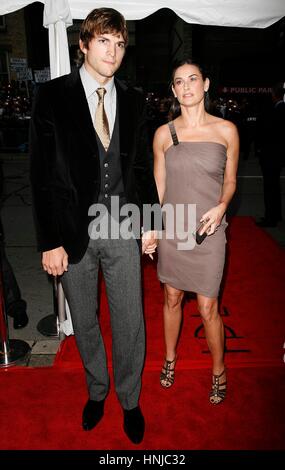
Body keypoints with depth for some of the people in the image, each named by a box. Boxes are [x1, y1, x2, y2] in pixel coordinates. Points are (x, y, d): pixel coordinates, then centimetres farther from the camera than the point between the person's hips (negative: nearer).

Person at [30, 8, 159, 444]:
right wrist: (50, 241, -11)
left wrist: (151, 220, 6)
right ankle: (97, 389, 43)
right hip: (73, 231, -1)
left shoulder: (133, 100, 6)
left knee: (130, 322, 9)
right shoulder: (53, 95, -4)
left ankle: (129, 399, 34)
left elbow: (142, 165, 11)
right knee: (84, 322, 17)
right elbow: (42, 173, -7)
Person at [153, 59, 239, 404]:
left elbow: (230, 181, 6)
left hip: (208, 232, -1)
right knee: (172, 298, 16)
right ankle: (170, 359, 40)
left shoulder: (226, 130, -2)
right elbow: (157, 187, 5)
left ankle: (218, 371, 31)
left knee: (207, 308, 5)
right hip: (171, 229, 2)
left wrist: (221, 207, -13)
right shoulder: (164, 134, 1)